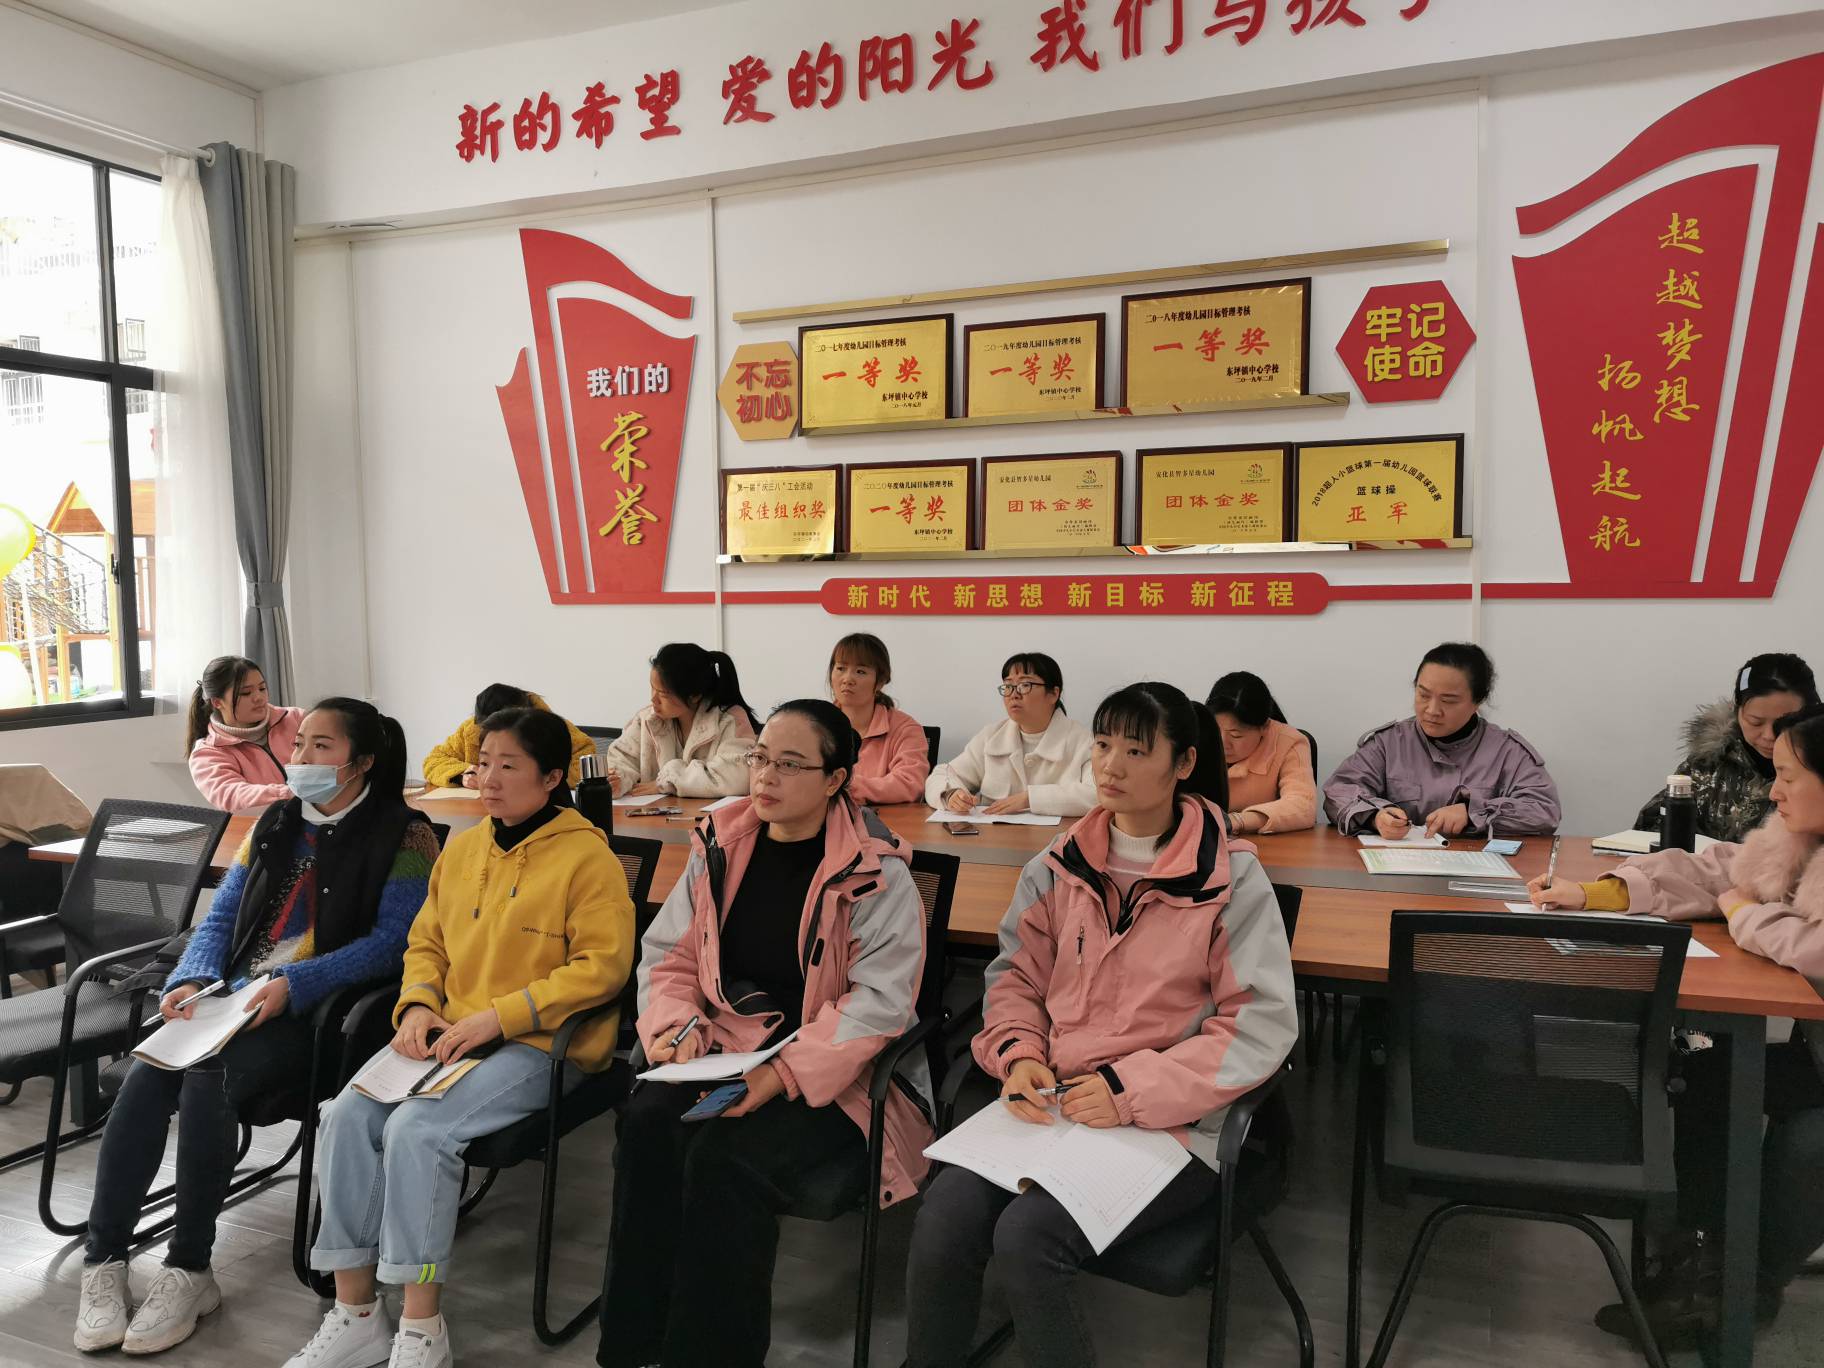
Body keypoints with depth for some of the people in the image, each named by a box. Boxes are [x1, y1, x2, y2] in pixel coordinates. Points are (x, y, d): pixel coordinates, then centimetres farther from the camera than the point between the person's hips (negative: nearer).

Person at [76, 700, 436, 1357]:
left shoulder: (401, 835, -4)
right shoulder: (275, 823, 17)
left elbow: (392, 939, -12)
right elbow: (221, 917, 16)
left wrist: (293, 983, -21)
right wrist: (192, 981, -4)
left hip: (324, 1009, -6)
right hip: (235, 999, 6)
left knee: (207, 1079, -28)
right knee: (145, 1078, -21)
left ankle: (189, 1269, -14)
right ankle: (104, 1261, -10)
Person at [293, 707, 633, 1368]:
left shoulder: (588, 856, -9)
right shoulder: (461, 848, 13)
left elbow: (602, 966, -15)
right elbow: (426, 943, 21)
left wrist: (498, 1015, -18)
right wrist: (419, 1005, 0)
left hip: (538, 1044, -6)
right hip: (446, 1035, 7)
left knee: (418, 1129, -26)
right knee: (347, 1116, -15)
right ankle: (355, 1313, -2)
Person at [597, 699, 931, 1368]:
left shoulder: (875, 872, -11)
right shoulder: (719, 845, 5)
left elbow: (878, 1000, -17)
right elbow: (668, 955, 11)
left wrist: (781, 1074, -25)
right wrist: (677, 1026, -9)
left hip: (838, 1077, -4)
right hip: (724, 1051, 5)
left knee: (726, 1156, -28)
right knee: (646, 1123, -23)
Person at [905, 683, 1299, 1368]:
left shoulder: (1231, 878, -7)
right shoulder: (1060, 866, 6)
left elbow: (1263, 1024, -10)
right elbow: (1016, 975, 14)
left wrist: (1132, 1091, -16)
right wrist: (1019, 1054, -7)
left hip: (1171, 1124, -4)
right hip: (1051, 1100, 4)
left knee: (1025, 1239, -26)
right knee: (942, 1218, -20)